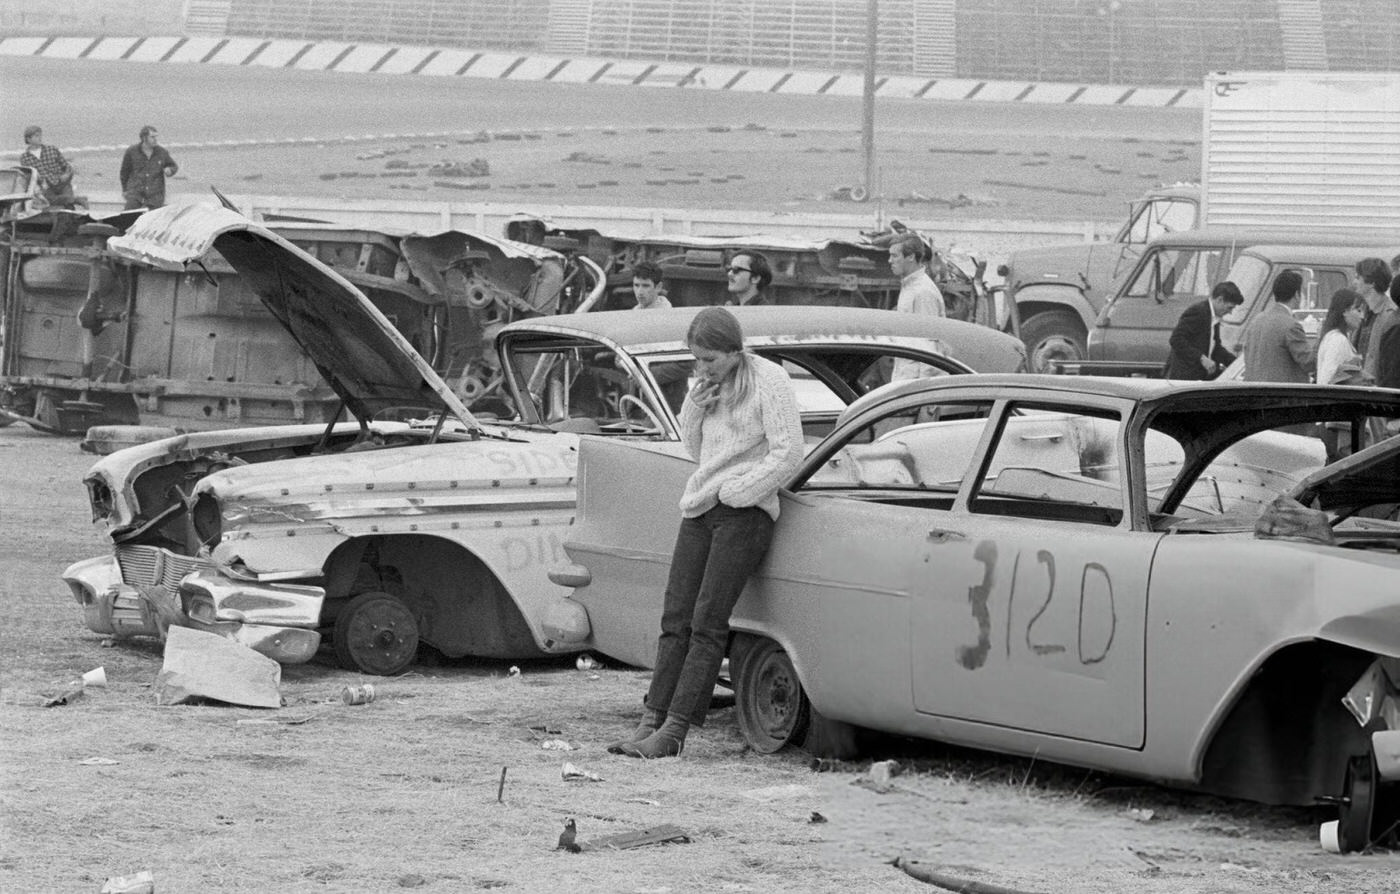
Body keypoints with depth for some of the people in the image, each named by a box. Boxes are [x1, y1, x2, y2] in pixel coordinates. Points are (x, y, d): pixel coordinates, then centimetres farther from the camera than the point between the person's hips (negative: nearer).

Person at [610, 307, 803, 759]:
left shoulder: (768, 381, -5)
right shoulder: (711, 384, 17)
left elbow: (787, 455, -11)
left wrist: (733, 493, -11)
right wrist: (694, 408, 3)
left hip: (744, 512, -7)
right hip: (700, 509, 7)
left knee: (707, 623, -11)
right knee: (675, 620, 0)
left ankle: (675, 730, -14)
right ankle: (652, 721, -2)